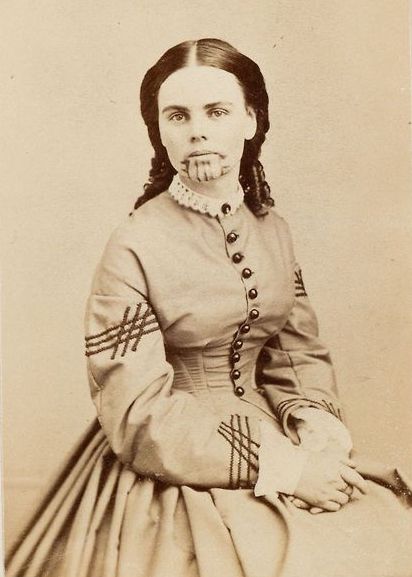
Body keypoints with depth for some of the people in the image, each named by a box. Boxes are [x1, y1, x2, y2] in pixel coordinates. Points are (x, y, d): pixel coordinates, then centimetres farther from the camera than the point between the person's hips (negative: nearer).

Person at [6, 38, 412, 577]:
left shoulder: (272, 229, 2)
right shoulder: (135, 247, -16)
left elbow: (299, 350, 9)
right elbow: (139, 417, -16)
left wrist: (319, 430, -11)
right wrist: (281, 466, -18)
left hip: (263, 426, 5)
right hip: (176, 469, -5)